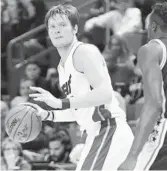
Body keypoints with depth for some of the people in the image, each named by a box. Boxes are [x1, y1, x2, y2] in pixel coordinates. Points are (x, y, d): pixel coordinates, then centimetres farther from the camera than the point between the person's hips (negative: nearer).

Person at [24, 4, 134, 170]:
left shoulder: (85, 52, -10)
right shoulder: (62, 66, 20)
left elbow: (105, 93, -24)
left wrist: (61, 103, -28)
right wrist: (47, 115, 13)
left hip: (110, 130, -11)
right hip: (97, 134, 11)